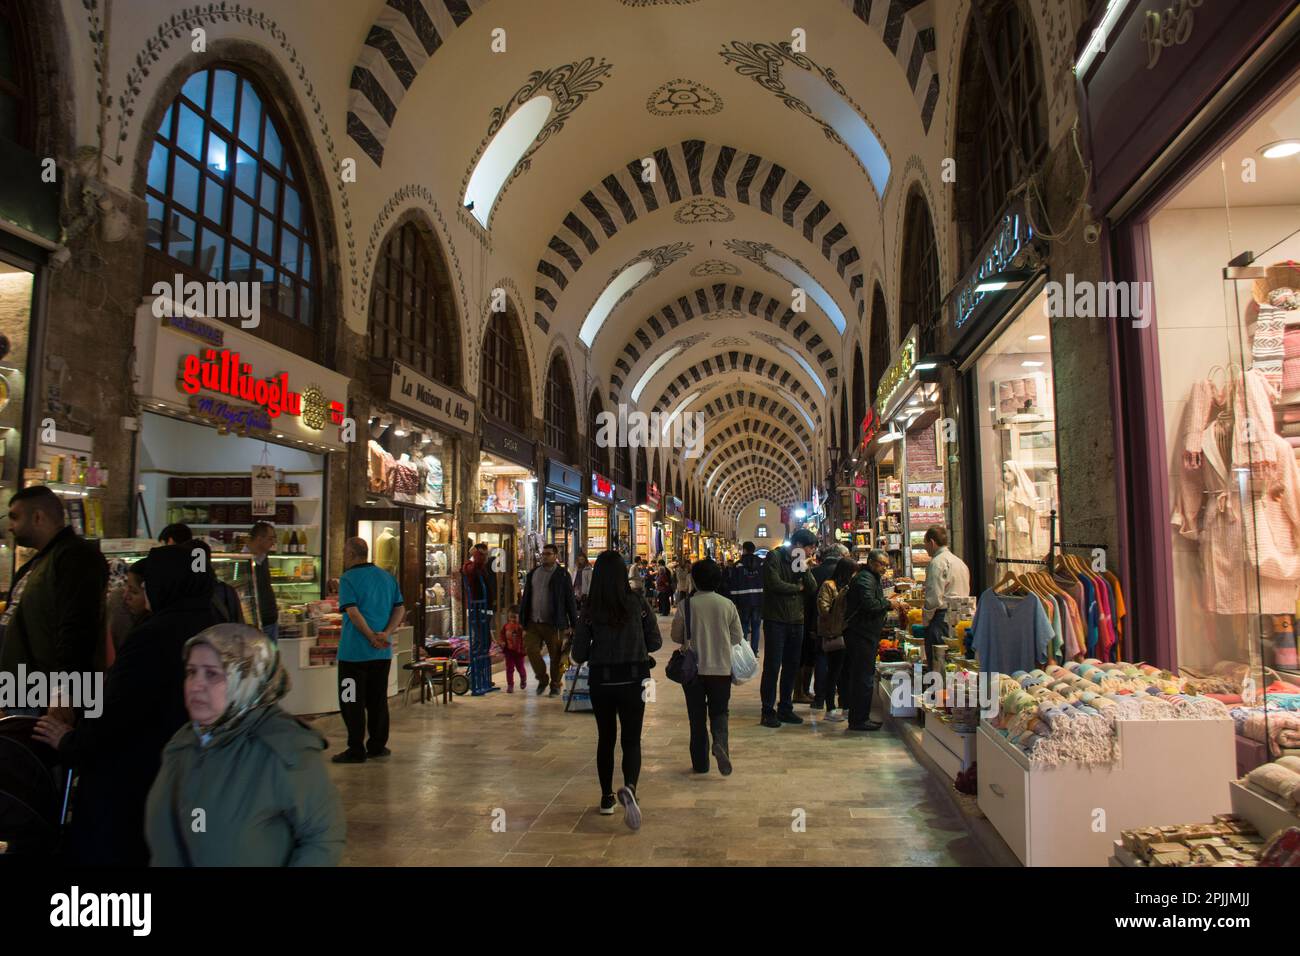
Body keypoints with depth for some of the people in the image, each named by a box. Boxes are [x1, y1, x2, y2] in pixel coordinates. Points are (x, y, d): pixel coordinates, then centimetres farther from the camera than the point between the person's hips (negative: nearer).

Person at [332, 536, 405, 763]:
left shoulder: (348, 579, -9)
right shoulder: (388, 577, 11)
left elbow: (353, 612, -19)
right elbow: (400, 609, 4)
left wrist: (372, 637, -17)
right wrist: (386, 634, -7)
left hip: (355, 651, -6)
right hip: (383, 652, 6)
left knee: (352, 702, 3)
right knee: (378, 700, 14)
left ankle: (356, 750, 6)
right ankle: (377, 746, 20)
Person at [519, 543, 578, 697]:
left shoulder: (562, 575, -2)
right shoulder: (532, 574, 11)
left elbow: (570, 601, -2)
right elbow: (526, 599, 14)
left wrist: (572, 625, -5)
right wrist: (523, 621, 11)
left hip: (553, 624, -4)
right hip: (533, 623, 4)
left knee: (556, 656, 4)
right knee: (531, 650, -3)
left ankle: (555, 685, 22)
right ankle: (542, 678, 20)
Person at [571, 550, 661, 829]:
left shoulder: (590, 611, -9)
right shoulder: (638, 605, -9)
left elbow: (579, 655, -5)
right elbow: (655, 643, -1)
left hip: (601, 681, 1)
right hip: (633, 679, -1)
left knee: (605, 738, 18)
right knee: (631, 740, 7)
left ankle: (607, 798, 25)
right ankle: (629, 787, -19)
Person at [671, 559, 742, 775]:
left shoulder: (686, 605, -9)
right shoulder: (728, 605, -4)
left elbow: (676, 636, 0)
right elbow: (738, 638, 3)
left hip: (693, 668, -1)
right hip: (722, 668, 1)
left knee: (697, 717, 11)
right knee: (719, 712, 14)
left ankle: (700, 763, 15)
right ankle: (720, 743, -14)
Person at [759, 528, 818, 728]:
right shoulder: (774, 557, -8)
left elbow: (813, 587, 3)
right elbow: (775, 584, -19)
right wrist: (798, 587, -5)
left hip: (796, 621, 7)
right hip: (776, 620, -7)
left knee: (792, 667, 12)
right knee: (772, 667, -1)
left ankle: (785, 708, 23)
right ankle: (768, 711, 6)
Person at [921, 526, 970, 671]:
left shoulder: (937, 562, -10)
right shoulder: (960, 561, 18)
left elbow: (934, 597, -16)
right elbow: (966, 594, 21)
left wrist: (925, 620, -6)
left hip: (942, 617, -9)